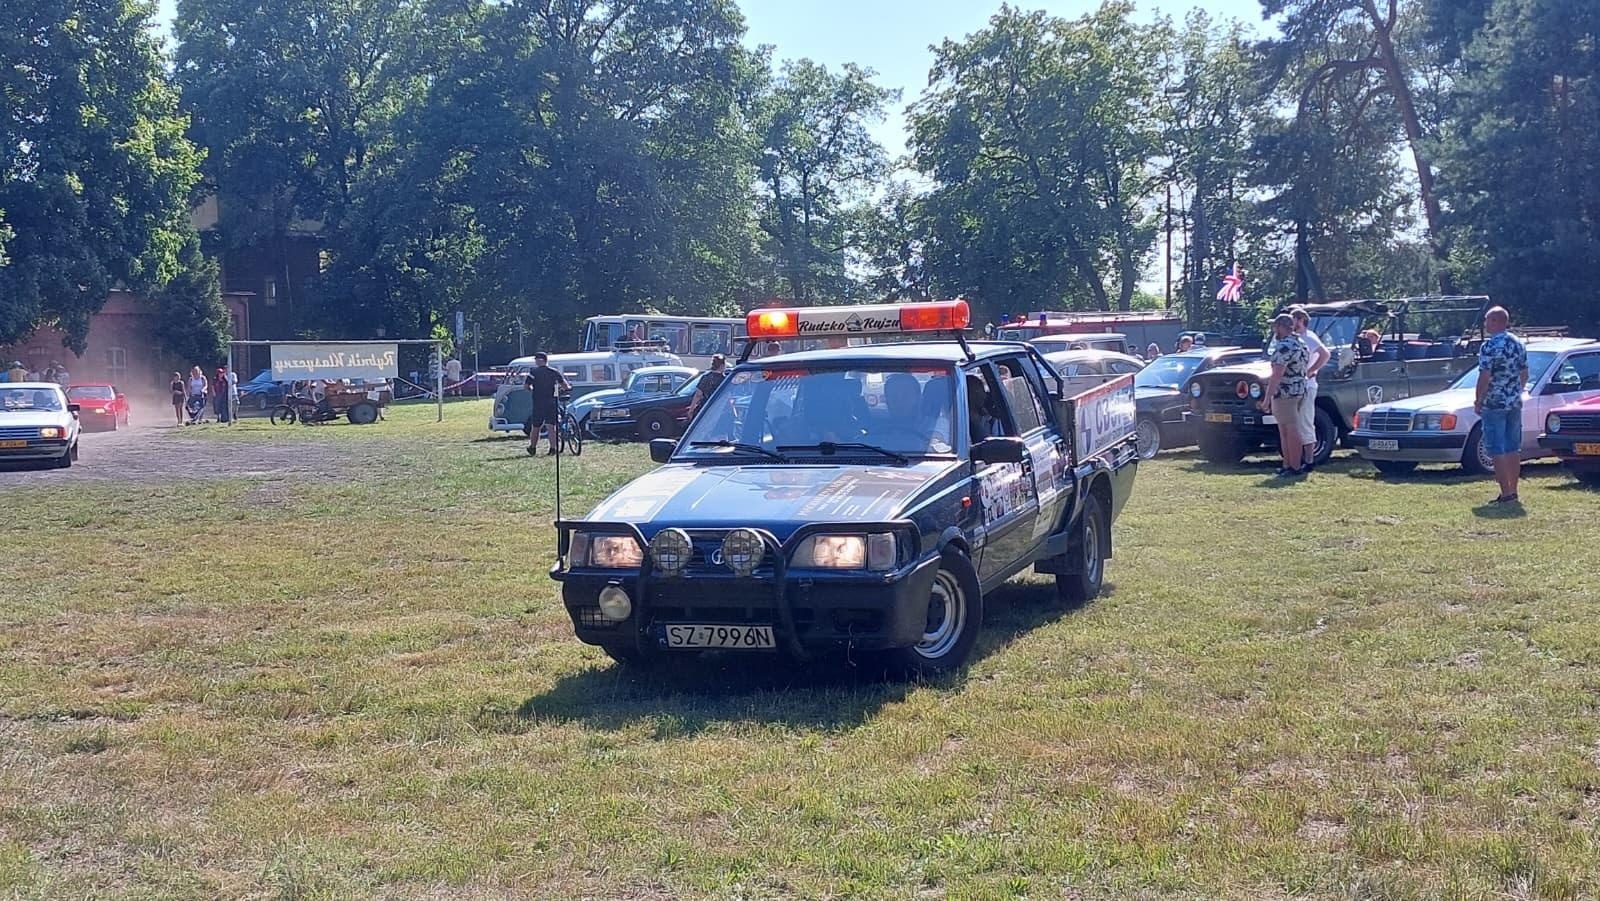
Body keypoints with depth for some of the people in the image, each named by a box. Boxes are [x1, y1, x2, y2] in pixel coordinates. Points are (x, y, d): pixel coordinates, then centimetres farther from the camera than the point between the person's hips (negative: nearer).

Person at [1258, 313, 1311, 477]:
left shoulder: (1284, 347, -18)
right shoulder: (1300, 343, 14)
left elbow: (1277, 375, -22)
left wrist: (1267, 399, -21)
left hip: (1284, 394, -10)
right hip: (1300, 390, 10)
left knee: (1291, 431, -7)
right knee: (1285, 431, 14)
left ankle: (1294, 468, -4)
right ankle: (1288, 465, 18)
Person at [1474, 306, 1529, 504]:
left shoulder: (1489, 346, -16)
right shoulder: (1519, 344, 9)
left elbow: (1484, 377, -19)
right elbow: (1524, 374, 13)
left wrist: (1478, 401, -9)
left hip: (1494, 405, -7)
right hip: (1515, 403, 8)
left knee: (1497, 450, -4)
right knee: (1513, 448, 13)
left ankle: (1506, 493, -7)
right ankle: (1513, 491, 16)